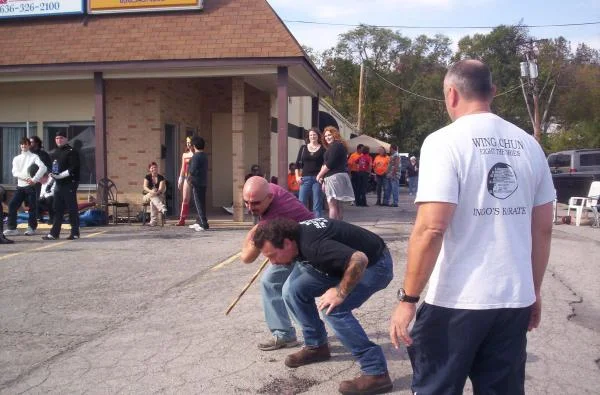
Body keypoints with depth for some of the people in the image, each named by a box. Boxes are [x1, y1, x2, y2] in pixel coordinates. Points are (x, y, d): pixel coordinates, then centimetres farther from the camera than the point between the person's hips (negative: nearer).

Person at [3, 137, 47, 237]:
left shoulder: (34, 157, 1)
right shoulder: (16, 158, 14)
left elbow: (43, 168, -15)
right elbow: (15, 172, 0)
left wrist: (34, 179, -22)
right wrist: (26, 178, -16)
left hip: (31, 186, -4)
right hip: (20, 186, 4)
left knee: (32, 207, 0)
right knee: (12, 205, -4)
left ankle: (31, 228, 11)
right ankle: (12, 228, 0)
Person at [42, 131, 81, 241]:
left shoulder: (71, 152, -6)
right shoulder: (55, 153, 19)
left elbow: (73, 169, -16)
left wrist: (59, 175, -19)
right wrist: (52, 175, 10)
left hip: (69, 184, -8)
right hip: (58, 184, 8)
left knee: (72, 209, -3)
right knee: (57, 210, 8)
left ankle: (75, 233, 3)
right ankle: (54, 233, 10)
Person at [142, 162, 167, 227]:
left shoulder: (161, 177, 2)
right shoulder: (147, 177, 4)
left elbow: (161, 188, -11)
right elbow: (145, 187, -11)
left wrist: (156, 192, -32)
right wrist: (151, 191, -31)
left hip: (159, 196, 0)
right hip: (147, 196, 0)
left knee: (152, 202, -36)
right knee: (152, 196, -37)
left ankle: (153, 221, -47)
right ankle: (162, 208, -65)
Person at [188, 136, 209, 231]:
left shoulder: (196, 156, -15)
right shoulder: (204, 156, 12)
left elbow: (192, 170, -20)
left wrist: (189, 178, -2)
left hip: (197, 183, -9)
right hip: (204, 182, 9)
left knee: (199, 204, -5)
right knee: (201, 203, 15)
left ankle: (204, 225, -5)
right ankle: (199, 222, 26)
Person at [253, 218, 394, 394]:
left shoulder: (312, 245, -36)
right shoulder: (296, 234, -9)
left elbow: (359, 260, -43)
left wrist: (340, 293, -32)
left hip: (374, 264, -9)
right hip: (348, 262, 9)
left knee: (333, 308, -28)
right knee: (294, 290, 0)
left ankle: (376, 373, -18)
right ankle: (316, 345, 17)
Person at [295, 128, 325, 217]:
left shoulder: (322, 149, 4)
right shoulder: (303, 148, 12)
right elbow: (297, 163, 13)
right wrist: (297, 176, 2)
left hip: (317, 179, -2)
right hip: (305, 178, 2)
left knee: (317, 204, 0)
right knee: (301, 203, -2)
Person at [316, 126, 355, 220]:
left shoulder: (335, 146, -9)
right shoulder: (340, 146, 24)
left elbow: (329, 163, -17)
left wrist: (319, 175, -7)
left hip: (334, 177, -11)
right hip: (340, 176, 11)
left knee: (332, 205, -13)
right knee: (339, 205, 10)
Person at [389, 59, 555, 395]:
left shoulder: (445, 141, -11)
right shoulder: (528, 145, 5)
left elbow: (431, 229, -19)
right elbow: (543, 229, 10)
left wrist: (408, 298, -11)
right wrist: (534, 290, 20)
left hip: (457, 301, -5)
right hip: (516, 299, 6)